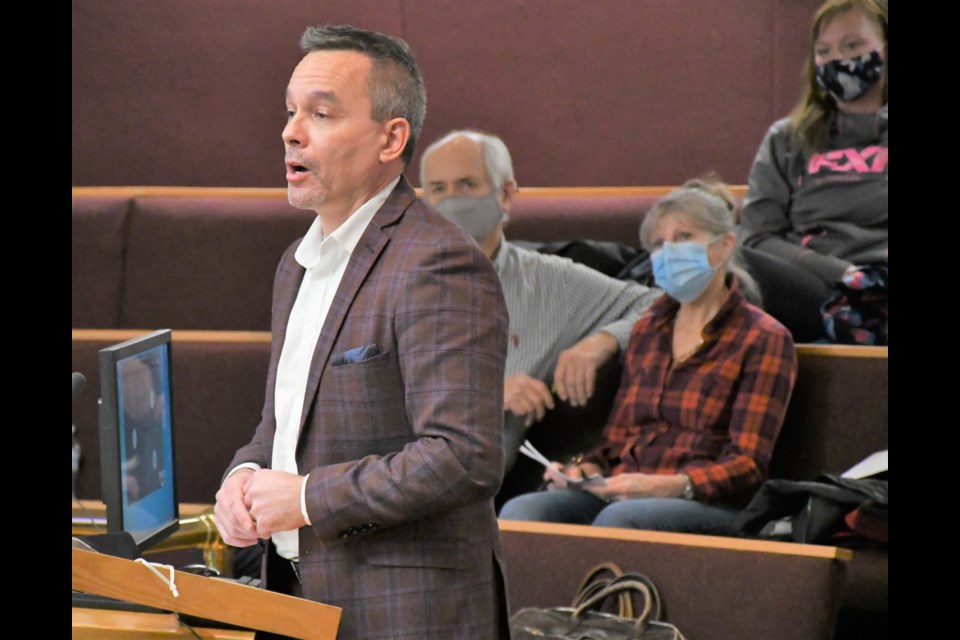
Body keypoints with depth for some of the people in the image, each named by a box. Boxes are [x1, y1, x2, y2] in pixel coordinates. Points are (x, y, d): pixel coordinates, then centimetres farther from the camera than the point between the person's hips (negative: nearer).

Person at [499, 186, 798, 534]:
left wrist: (670, 486, -21)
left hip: (709, 505, -5)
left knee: (620, 518, -40)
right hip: (622, 493, 5)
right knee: (520, 511, -27)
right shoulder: (647, 330, 24)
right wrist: (585, 470, 2)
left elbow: (748, 465, -4)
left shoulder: (763, 339, 5)